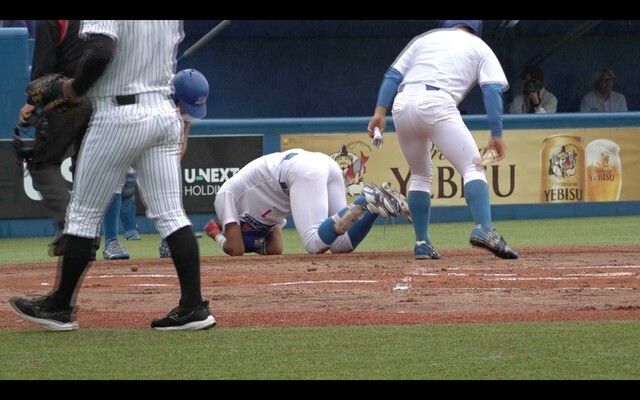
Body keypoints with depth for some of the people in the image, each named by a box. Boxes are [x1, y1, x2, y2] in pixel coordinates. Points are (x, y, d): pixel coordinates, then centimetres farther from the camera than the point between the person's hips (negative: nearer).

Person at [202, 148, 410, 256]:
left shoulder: (225, 195, 17)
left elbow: (235, 249, 8)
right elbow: (275, 248, 31)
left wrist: (218, 237, 27)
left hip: (304, 170, -8)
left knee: (316, 244, -18)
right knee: (341, 244, 3)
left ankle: (363, 201, -30)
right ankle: (376, 202, -10)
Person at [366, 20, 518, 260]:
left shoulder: (426, 38, 30)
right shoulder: (479, 47, 21)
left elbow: (393, 75, 18)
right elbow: (492, 90, 6)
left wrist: (380, 111, 11)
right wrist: (497, 135, 1)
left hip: (402, 105, 4)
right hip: (436, 105, -4)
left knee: (421, 175, 22)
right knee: (473, 168, -8)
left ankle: (422, 243, 16)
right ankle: (484, 229, -31)